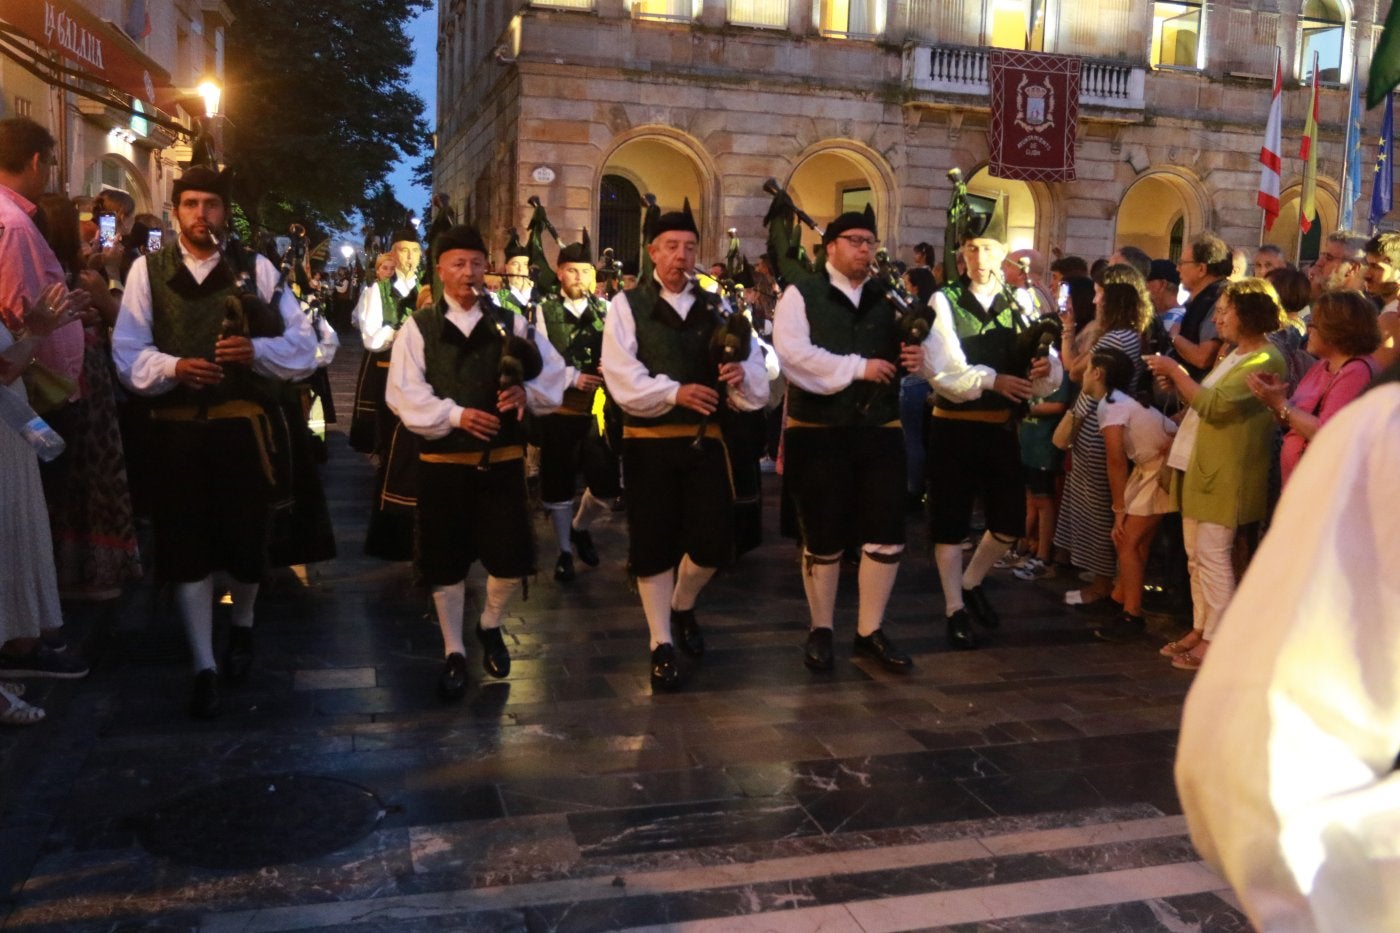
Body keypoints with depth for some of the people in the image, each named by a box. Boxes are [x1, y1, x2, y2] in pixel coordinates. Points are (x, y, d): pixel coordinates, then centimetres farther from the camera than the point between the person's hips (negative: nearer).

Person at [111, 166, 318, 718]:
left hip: (242, 424, 0)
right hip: (176, 427, 0)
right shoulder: (147, 271, 4)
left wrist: (255, 350, -20)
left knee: (246, 536, 8)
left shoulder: (256, 269, 3)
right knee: (186, 544, 3)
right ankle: (204, 668, 13)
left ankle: (242, 626, 40)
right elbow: (128, 354, -1)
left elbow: (303, 347, -2)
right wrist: (173, 366, -21)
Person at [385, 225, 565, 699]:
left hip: (502, 458, 1)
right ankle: (454, 653, 24)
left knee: (512, 557, 1)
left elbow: (553, 373, 4)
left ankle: (490, 625, 31)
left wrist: (526, 392, -17)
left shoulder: (510, 322, 7)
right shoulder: (418, 327, 1)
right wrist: (455, 414, -22)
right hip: (443, 461, -1)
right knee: (445, 559, 7)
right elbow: (405, 393, -9)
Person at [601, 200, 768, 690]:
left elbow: (753, 367, 3)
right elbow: (621, 376, -14)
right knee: (652, 543, 4)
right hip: (649, 441, -3)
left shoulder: (716, 307, 10)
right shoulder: (627, 305, -1)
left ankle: (682, 607, 33)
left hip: (704, 439, 3)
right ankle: (662, 644, 19)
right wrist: (674, 392, -27)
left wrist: (741, 374, -21)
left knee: (714, 541, 2)